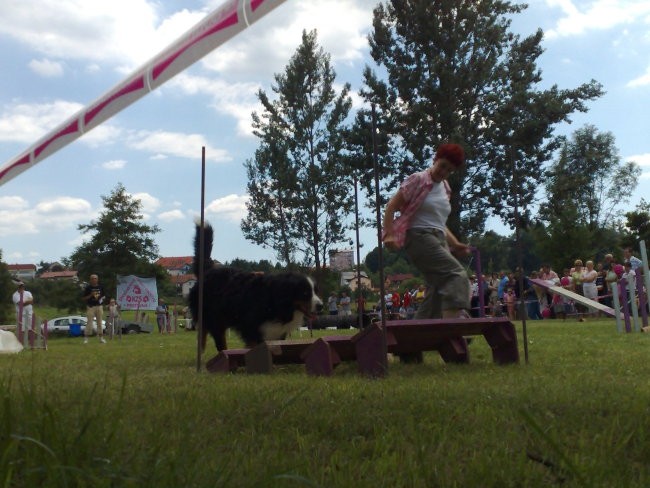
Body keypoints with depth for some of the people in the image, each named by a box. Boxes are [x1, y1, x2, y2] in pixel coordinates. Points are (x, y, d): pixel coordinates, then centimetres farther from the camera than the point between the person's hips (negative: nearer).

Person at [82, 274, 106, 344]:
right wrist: (91, 295, -16)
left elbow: (103, 296, 21)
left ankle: (101, 338, 14)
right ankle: (86, 338, 0)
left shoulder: (100, 287, 9)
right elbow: (83, 298, -3)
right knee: (89, 322, -6)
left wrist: (101, 298, -2)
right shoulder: (88, 288, -3)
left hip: (99, 306, 4)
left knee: (99, 322, 8)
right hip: (90, 307, -4)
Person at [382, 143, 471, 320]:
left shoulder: (445, 188, 20)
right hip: (419, 236, -8)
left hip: (439, 239, 8)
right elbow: (392, 206, -7)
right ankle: (454, 317, -36)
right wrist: (389, 234, -19)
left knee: (439, 289, 3)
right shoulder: (418, 180, -3)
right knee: (456, 273, -24)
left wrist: (454, 243, 19)